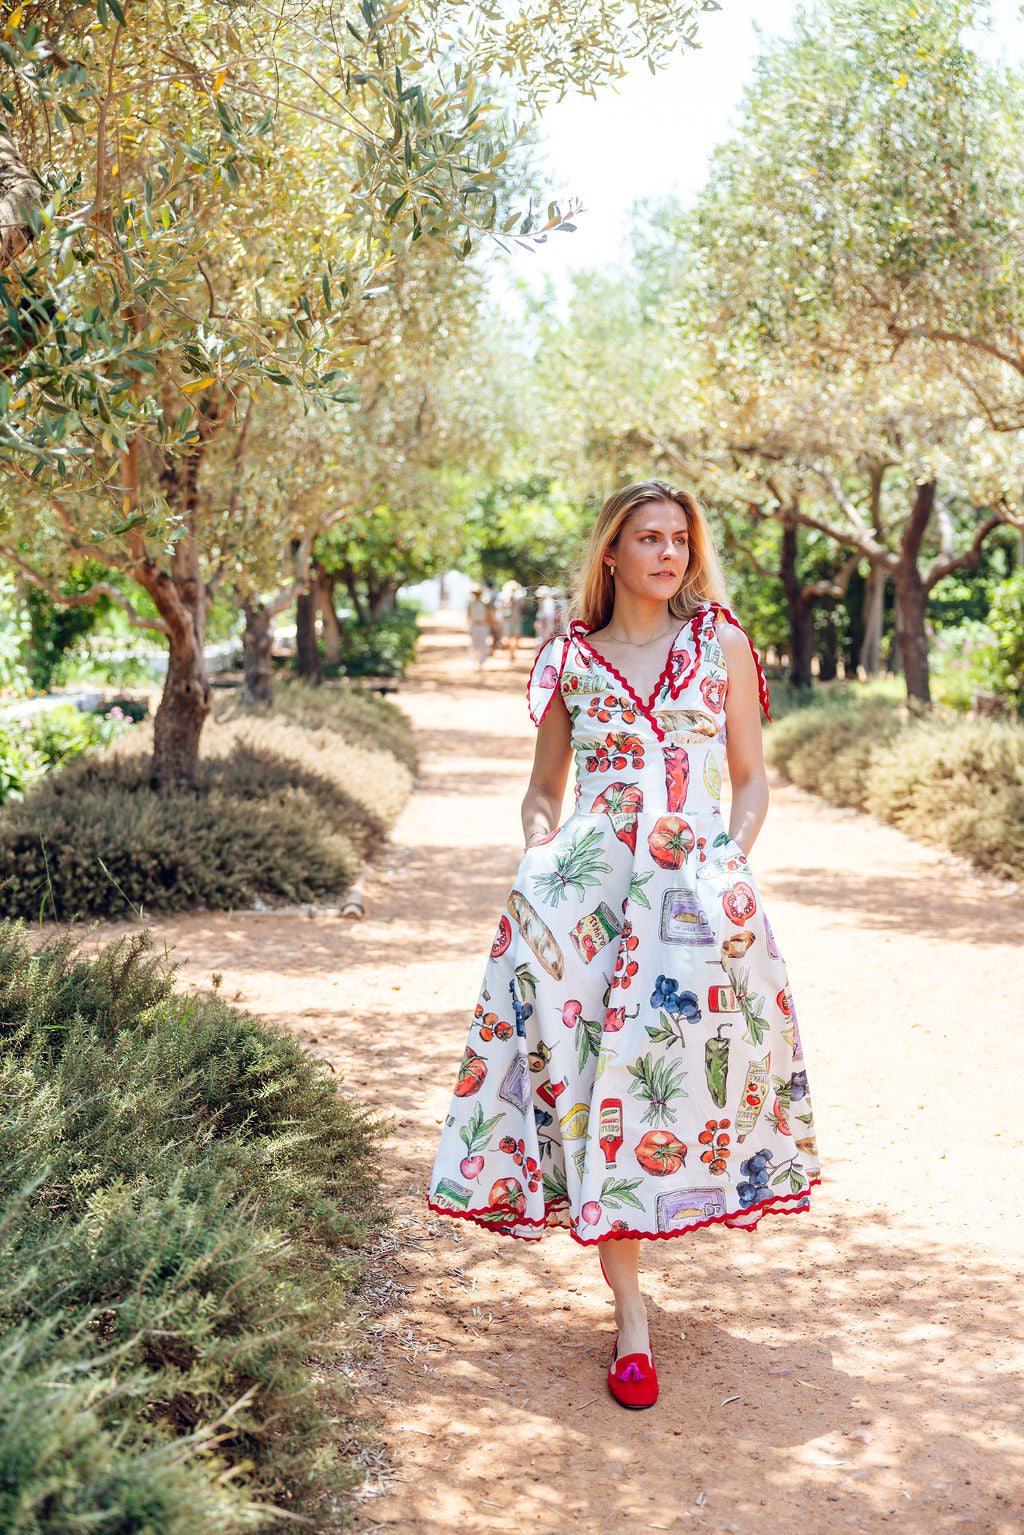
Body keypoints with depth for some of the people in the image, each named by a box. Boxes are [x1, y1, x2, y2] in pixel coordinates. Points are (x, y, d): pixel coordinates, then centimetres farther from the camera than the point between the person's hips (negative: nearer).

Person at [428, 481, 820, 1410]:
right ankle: (631, 1316, 1)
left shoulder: (722, 645, 11)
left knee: (680, 1063, -6)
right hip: (589, 889, 0)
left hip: (699, 893, 0)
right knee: (592, 1083, -6)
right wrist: (539, 852, -1)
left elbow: (752, 778, 11)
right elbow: (543, 789, 18)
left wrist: (732, 856, -5)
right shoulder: (570, 659, 11)